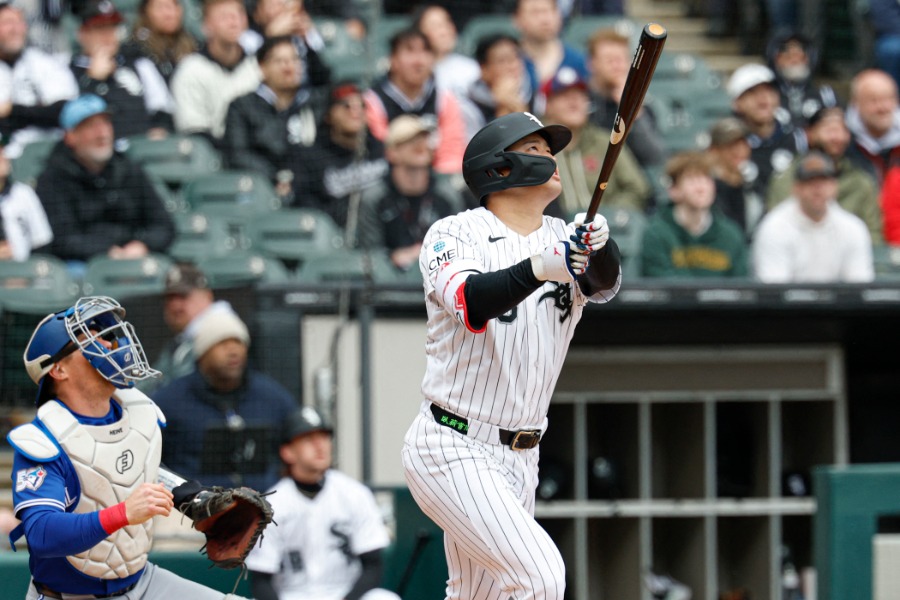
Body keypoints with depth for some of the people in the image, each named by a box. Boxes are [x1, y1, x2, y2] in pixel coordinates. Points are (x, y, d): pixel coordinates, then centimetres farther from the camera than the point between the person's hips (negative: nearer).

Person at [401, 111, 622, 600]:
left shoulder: (566, 240, 8)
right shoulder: (454, 235, -7)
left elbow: (603, 286, -12)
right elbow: (469, 303, -27)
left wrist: (601, 247, -35)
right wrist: (537, 270, -44)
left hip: (519, 461, 7)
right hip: (451, 450, -7)